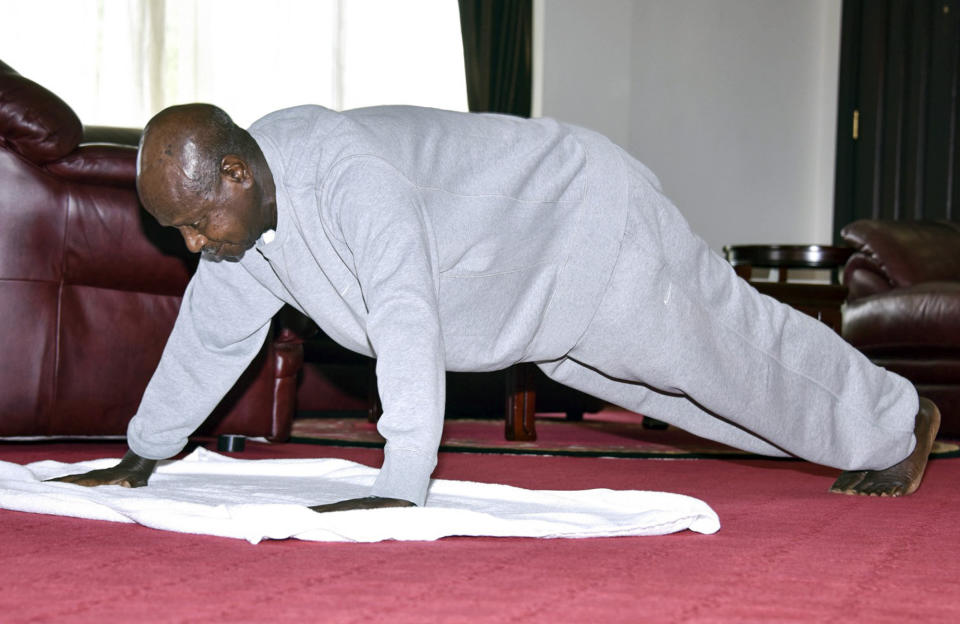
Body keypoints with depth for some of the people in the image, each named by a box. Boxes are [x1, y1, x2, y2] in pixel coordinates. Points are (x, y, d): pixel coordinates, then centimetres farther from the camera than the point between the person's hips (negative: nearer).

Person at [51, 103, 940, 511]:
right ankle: (866, 434, 44)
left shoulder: (348, 176, -39)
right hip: (540, 285, 8)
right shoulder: (240, 196, -10)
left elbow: (409, 331, -46)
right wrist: (140, 458, 6)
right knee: (698, 355, 23)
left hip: (589, 218, -8)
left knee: (730, 341, 10)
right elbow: (212, 334, 1)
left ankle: (896, 422, 35)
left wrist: (399, 493, -48)